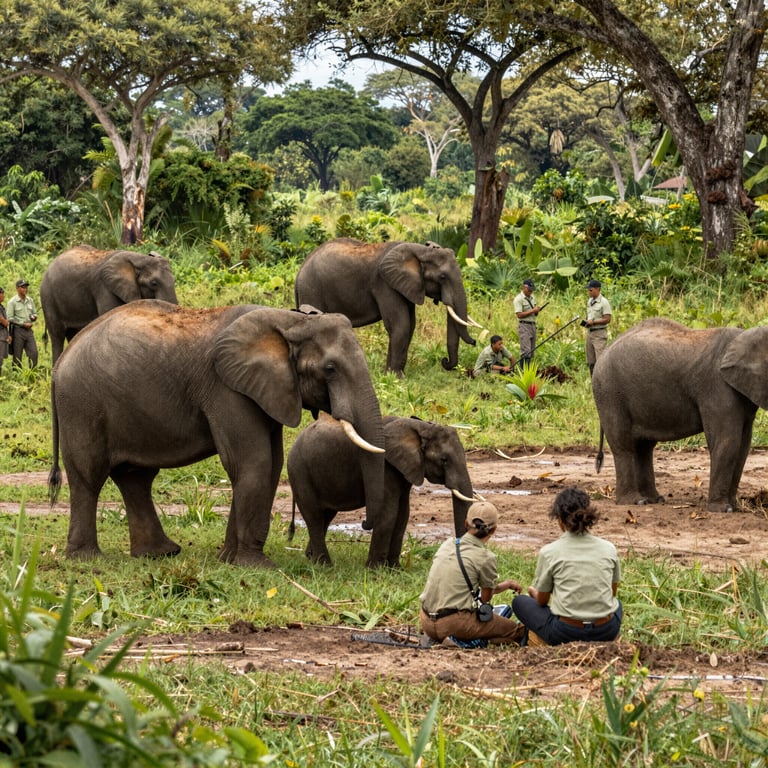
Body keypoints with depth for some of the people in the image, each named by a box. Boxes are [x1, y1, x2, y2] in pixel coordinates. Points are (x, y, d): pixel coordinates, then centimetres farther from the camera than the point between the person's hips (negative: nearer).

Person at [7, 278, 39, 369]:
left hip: (29, 330, 5)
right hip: (18, 330, -5)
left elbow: (35, 313, 19)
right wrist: (23, 324, -14)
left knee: (34, 353, -2)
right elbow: (10, 318, -9)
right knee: (17, 357, -1)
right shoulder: (12, 302, -5)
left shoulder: (30, 301, 12)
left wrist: (34, 317, -6)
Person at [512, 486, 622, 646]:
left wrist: (533, 592, 31)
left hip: (566, 634, -2)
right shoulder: (609, 549, 1)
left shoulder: (549, 552, -7)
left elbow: (542, 601, 5)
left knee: (519, 602, 24)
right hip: (606, 633, 3)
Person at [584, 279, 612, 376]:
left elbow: (607, 319, -15)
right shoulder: (589, 302, 13)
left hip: (599, 333, -8)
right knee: (591, 362, 9)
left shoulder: (604, 302, -11)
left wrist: (593, 322, -22)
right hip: (589, 332, 8)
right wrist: (586, 322, 3)